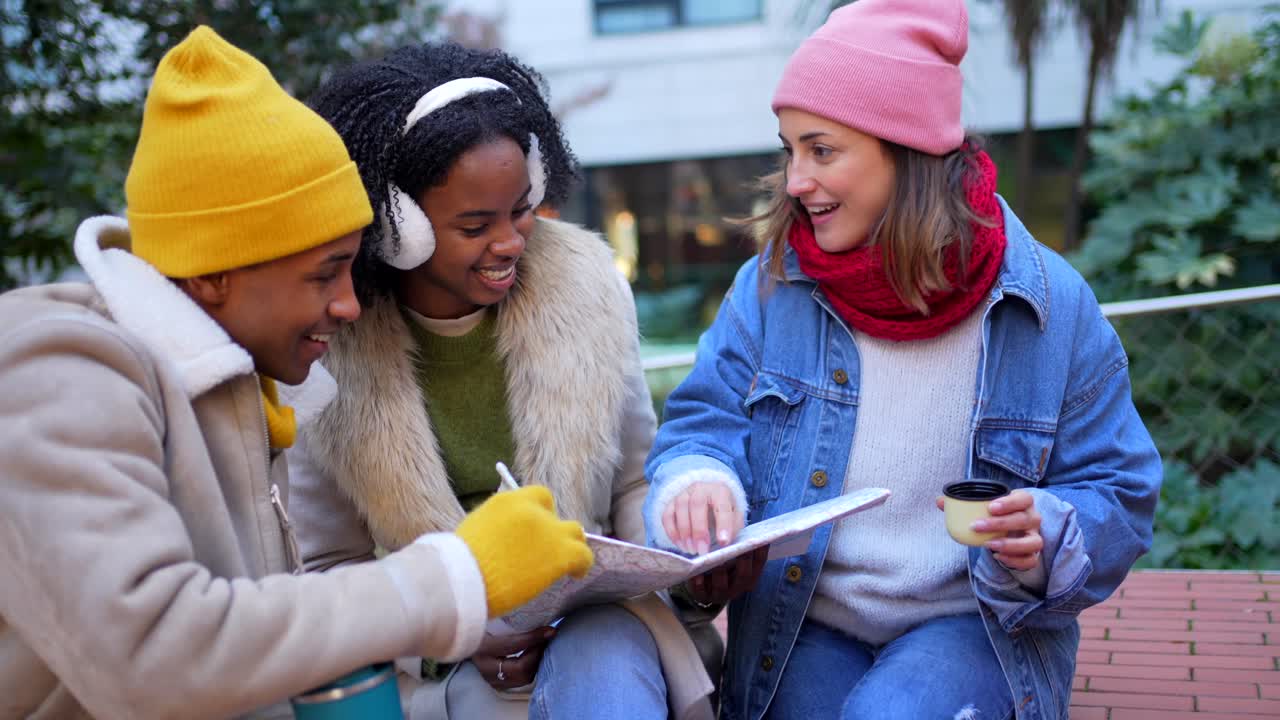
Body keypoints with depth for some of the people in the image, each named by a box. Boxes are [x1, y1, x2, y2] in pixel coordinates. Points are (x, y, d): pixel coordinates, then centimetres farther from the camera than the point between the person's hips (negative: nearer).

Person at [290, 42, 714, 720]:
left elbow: (636, 483, 6)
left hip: (590, 620, 2)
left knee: (606, 665, -31)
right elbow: (327, 570, -1)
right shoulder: (328, 350, -11)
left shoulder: (582, 285, -6)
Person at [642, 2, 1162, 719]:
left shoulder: (1053, 306, -5)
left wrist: (1047, 538, -22)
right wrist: (697, 482, -25)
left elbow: (1119, 497, 0)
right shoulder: (770, 285, 0)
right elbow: (705, 422, -1)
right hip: (802, 631, 2)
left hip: (974, 627, -1)